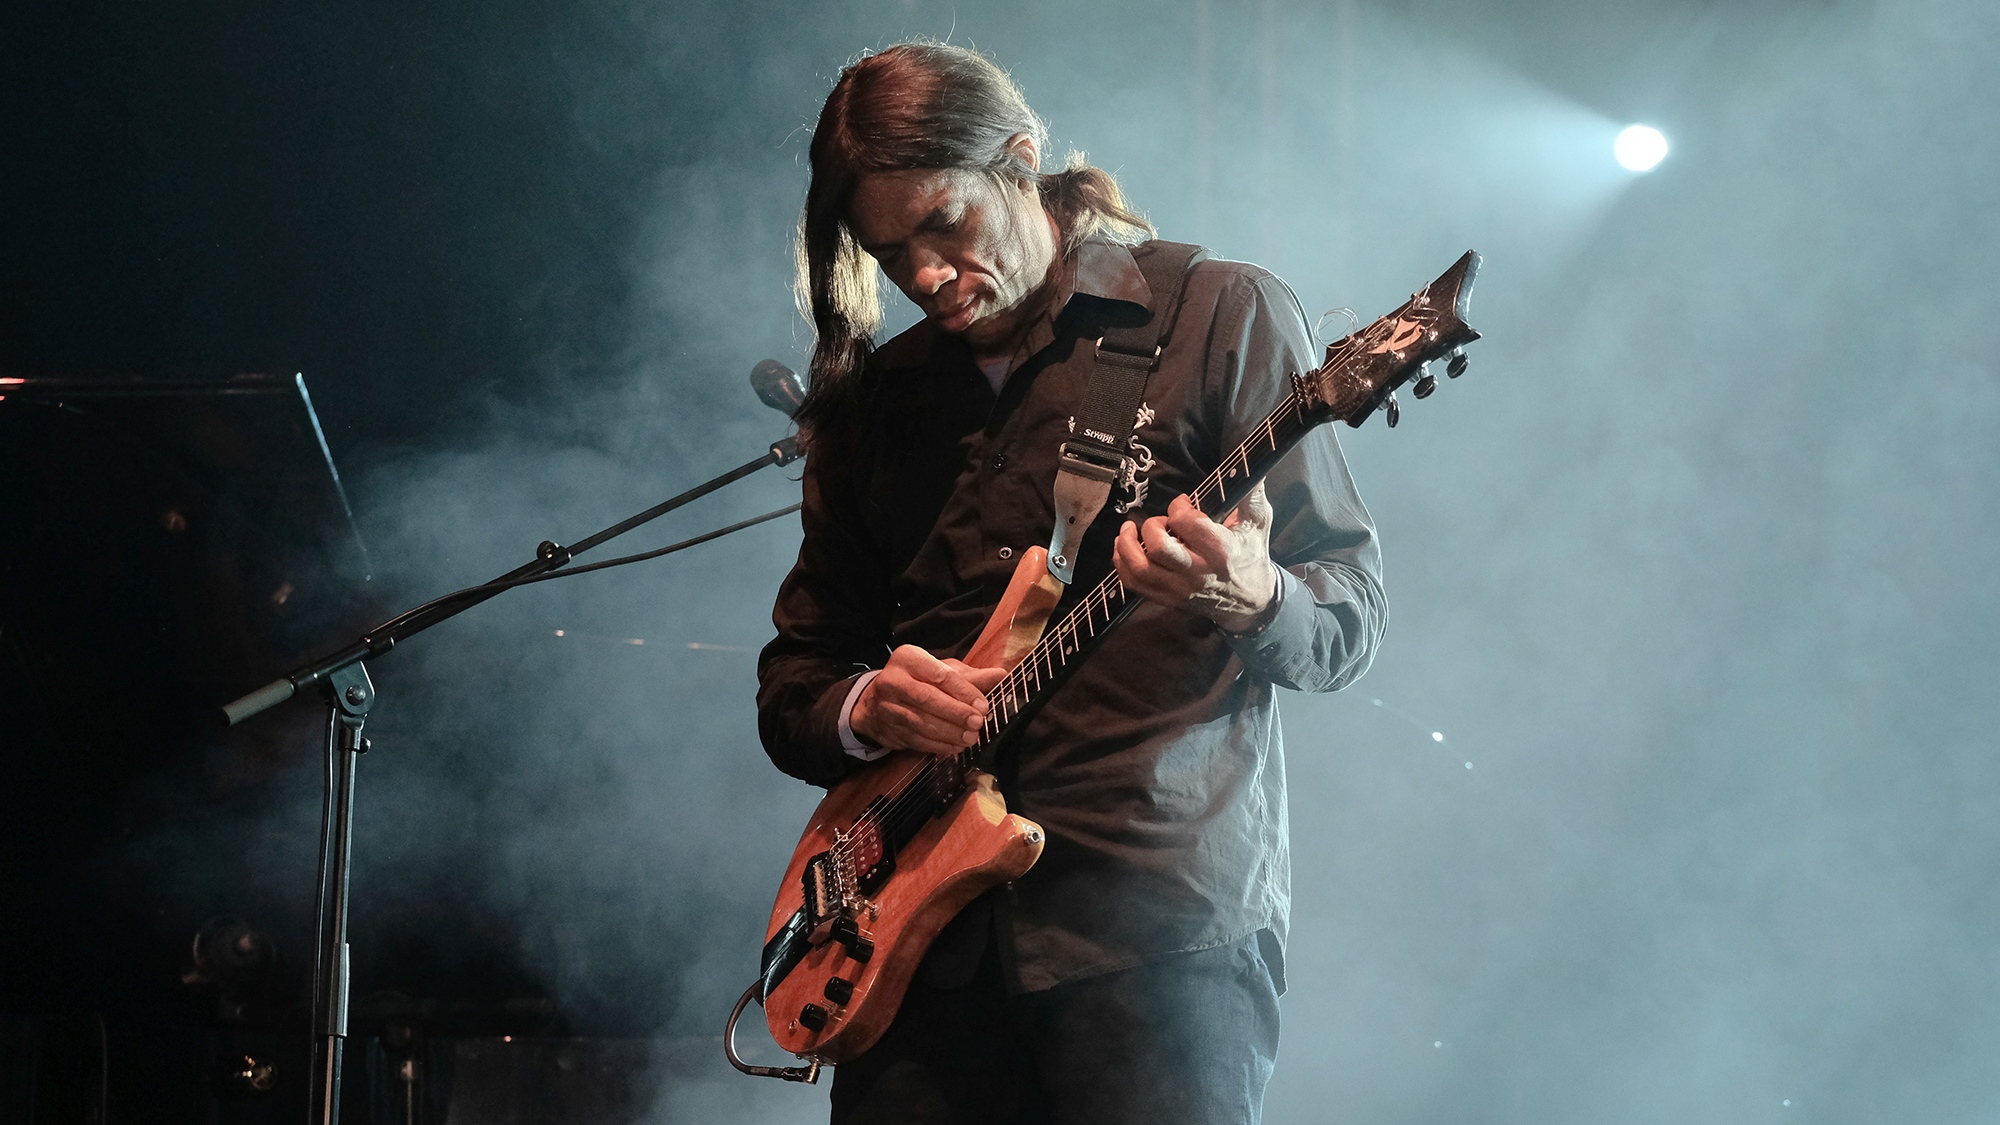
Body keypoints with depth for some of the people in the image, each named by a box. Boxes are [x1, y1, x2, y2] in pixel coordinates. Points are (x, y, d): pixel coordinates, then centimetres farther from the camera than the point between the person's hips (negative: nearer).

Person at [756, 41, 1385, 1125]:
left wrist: (1254, 599, -22)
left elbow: (1352, 617, 1)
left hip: (1163, 922, -4)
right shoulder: (874, 396, 17)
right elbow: (791, 678, 20)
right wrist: (865, 708, -4)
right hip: (925, 931, 4)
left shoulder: (1222, 316, 4)